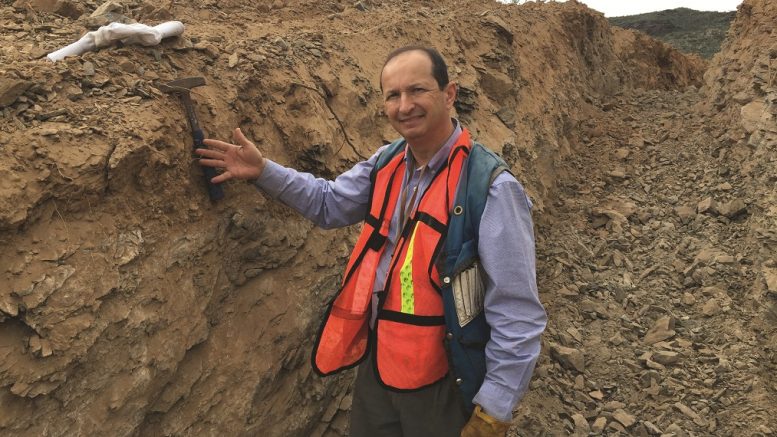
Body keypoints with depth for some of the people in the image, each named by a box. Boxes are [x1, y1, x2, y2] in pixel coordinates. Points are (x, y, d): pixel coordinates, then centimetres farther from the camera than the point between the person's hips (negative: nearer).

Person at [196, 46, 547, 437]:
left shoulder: (490, 186, -20)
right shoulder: (386, 162, 1)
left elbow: (518, 315, -18)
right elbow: (329, 203, 18)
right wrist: (262, 171, 6)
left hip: (444, 383, -6)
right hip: (376, 366, 6)